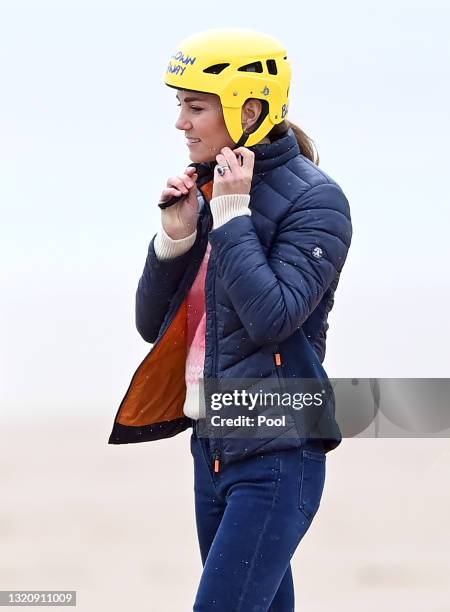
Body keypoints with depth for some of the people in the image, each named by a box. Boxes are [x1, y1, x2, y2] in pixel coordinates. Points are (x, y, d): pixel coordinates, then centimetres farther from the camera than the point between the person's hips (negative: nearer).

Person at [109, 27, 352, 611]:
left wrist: (232, 215, -18)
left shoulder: (313, 200, -10)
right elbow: (152, 323, 11)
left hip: (275, 458, -8)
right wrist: (176, 236, -4)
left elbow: (272, 317, -23)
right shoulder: (205, 192, 11)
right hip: (212, 449, 8)